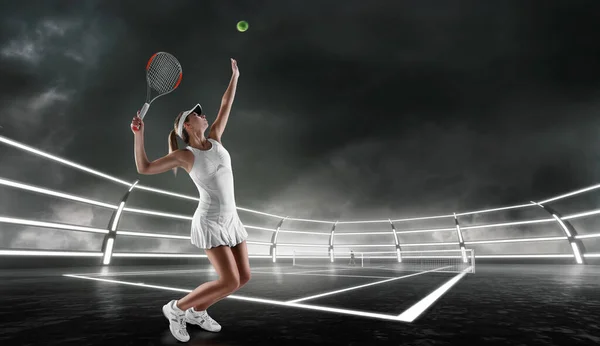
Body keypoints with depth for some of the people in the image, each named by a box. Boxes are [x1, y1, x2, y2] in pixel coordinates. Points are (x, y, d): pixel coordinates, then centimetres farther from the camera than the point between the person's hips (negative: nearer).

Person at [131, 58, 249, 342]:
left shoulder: (214, 139, 7)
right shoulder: (184, 156, -7)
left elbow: (226, 106, 16)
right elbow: (143, 168, -4)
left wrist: (235, 76, 21)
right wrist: (138, 134, -14)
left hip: (230, 220, 7)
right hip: (209, 222, -7)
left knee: (244, 277, 8)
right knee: (230, 282, -12)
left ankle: (197, 311, 28)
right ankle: (176, 308, 11)